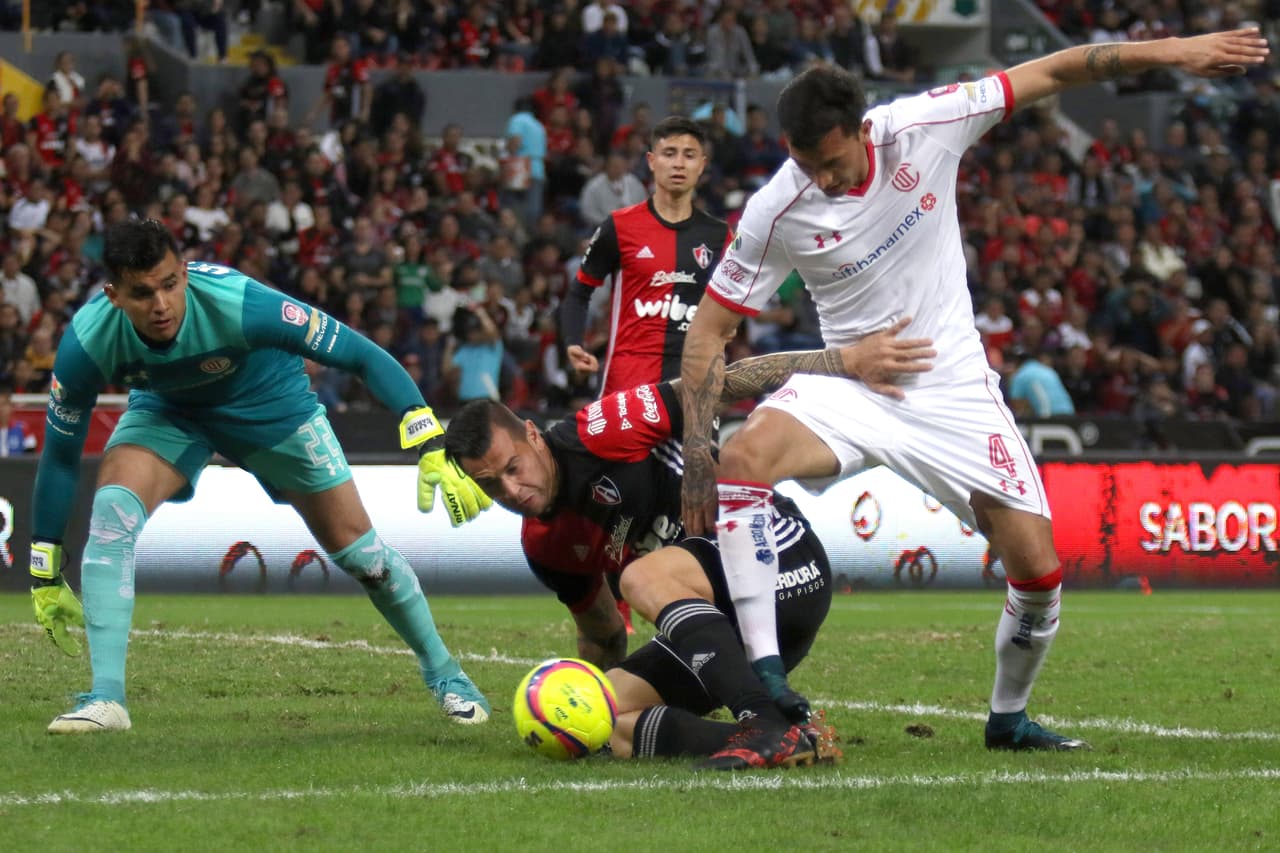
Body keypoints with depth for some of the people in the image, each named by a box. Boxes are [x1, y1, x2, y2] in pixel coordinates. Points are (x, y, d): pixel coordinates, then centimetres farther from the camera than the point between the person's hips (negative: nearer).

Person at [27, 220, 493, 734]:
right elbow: (59, 455, -17)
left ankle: (442, 672, 24)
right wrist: (45, 576, -12)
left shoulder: (238, 304, -40)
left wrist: (433, 452, -41)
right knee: (111, 509, -26)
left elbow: (366, 358, -33)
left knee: (354, 546, -1)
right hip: (167, 410, 1)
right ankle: (105, 698, -22)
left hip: (270, 403, -1)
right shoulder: (88, 342, -32)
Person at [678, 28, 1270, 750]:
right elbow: (708, 332, -10)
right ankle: (765, 676, -28)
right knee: (743, 458, -31)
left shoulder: (923, 127, -16)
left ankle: (1009, 717, 23)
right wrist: (697, 457, -17)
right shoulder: (777, 213, -17)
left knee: (1039, 571, -5)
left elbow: (1050, 74, -7)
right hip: (848, 387, -1)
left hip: (953, 389, 1)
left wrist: (1173, 52, -8)